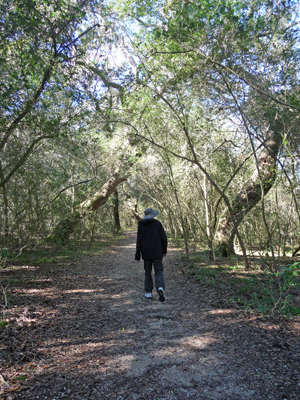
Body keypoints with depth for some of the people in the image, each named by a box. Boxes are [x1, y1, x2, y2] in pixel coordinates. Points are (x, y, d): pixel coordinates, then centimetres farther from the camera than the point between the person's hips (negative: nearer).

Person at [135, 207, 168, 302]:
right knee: (159, 272, 4)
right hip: (157, 252, -1)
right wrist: (164, 250, 10)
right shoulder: (157, 223, -2)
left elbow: (139, 241, -2)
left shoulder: (141, 225, 0)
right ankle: (160, 288, -19)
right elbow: (163, 238, -2)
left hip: (146, 253, 1)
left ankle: (148, 292, 17)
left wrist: (137, 255, 1)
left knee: (148, 272, 14)